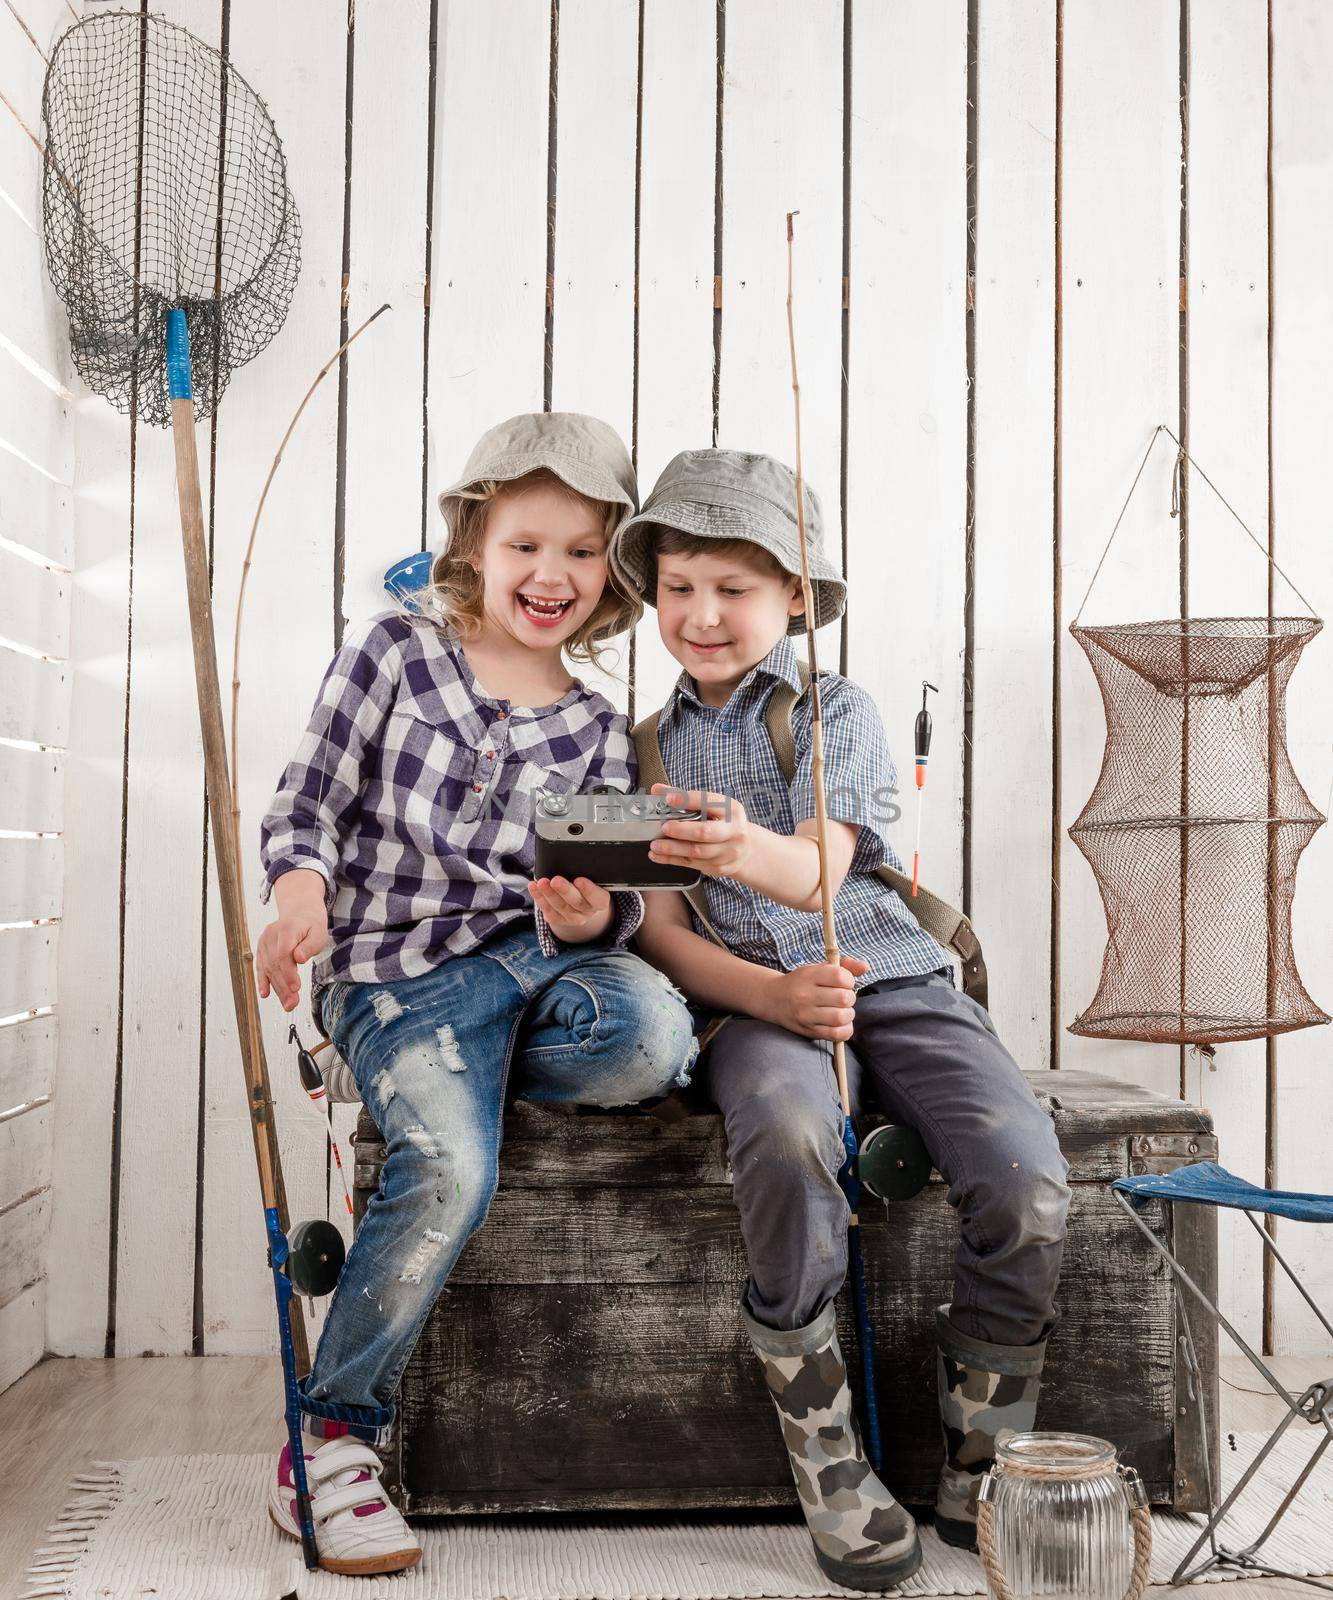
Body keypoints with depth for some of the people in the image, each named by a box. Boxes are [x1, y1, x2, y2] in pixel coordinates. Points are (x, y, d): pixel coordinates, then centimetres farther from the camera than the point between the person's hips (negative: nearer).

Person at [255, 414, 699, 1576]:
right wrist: (302, 895, -18)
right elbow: (309, 802, 3)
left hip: (534, 955, 3)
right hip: (396, 970, -3)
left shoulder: (597, 728, 13)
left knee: (655, 1034, -30)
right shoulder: (395, 652, 5)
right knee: (450, 1171, -28)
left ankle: (446, 1081, -3)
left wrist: (588, 918, -16)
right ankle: (329, 1440, -9)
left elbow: (605, 905, 9)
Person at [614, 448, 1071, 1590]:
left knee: (1027, 1179, -24)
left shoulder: (838, 714, 4)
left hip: (897, 986, 0)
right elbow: (665, 932, 4)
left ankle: (978, 1472, -1)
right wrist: (771, 991, -16)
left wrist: (748, 851, -42)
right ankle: (829, 1467, -16)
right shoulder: (652, 749, 14)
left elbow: (817, 869, -16)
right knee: (787, 1142, -35)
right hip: (755, 1001, 0)